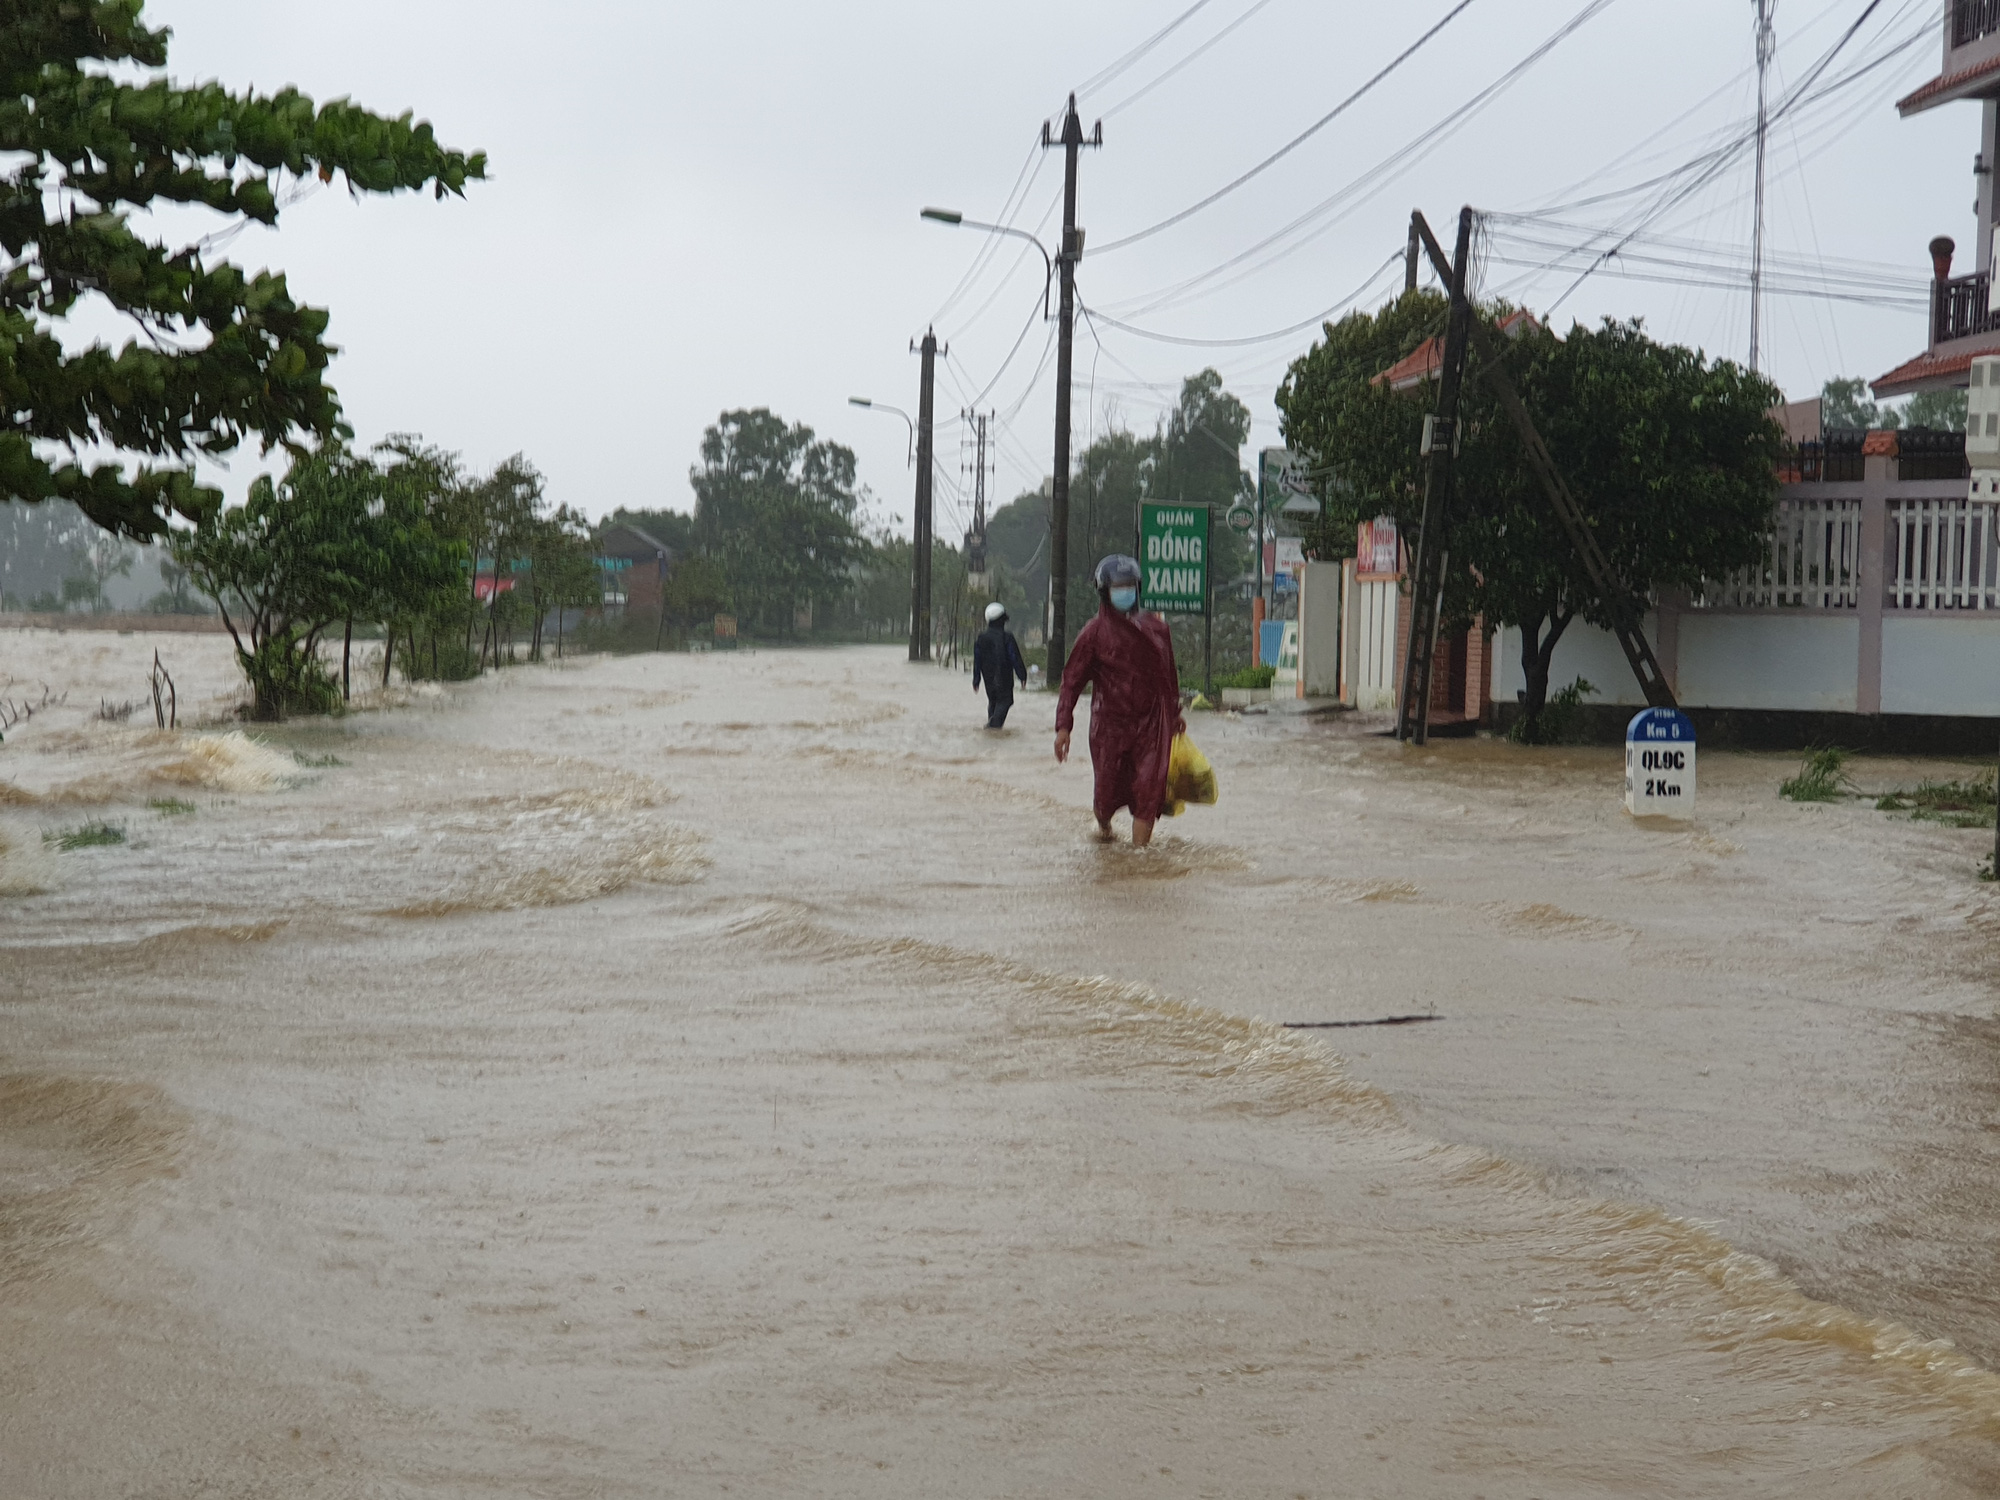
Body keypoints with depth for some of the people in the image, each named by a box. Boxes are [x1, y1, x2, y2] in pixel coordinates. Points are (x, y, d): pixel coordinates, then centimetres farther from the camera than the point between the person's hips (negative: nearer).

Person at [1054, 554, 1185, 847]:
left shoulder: (1155, 628, 7)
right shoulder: (1094, 634, -3)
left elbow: (1169, 674, 19)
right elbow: (1072, 680, -3)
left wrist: (1175, 712, 22)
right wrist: (1063, 726, -10)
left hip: (1151, 723, 2)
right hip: (1110, 723, -2)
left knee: (1149, 788, -11)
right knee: (1109, 788, 6)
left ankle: (1139, 849, -9)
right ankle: (1103, 823, 41)